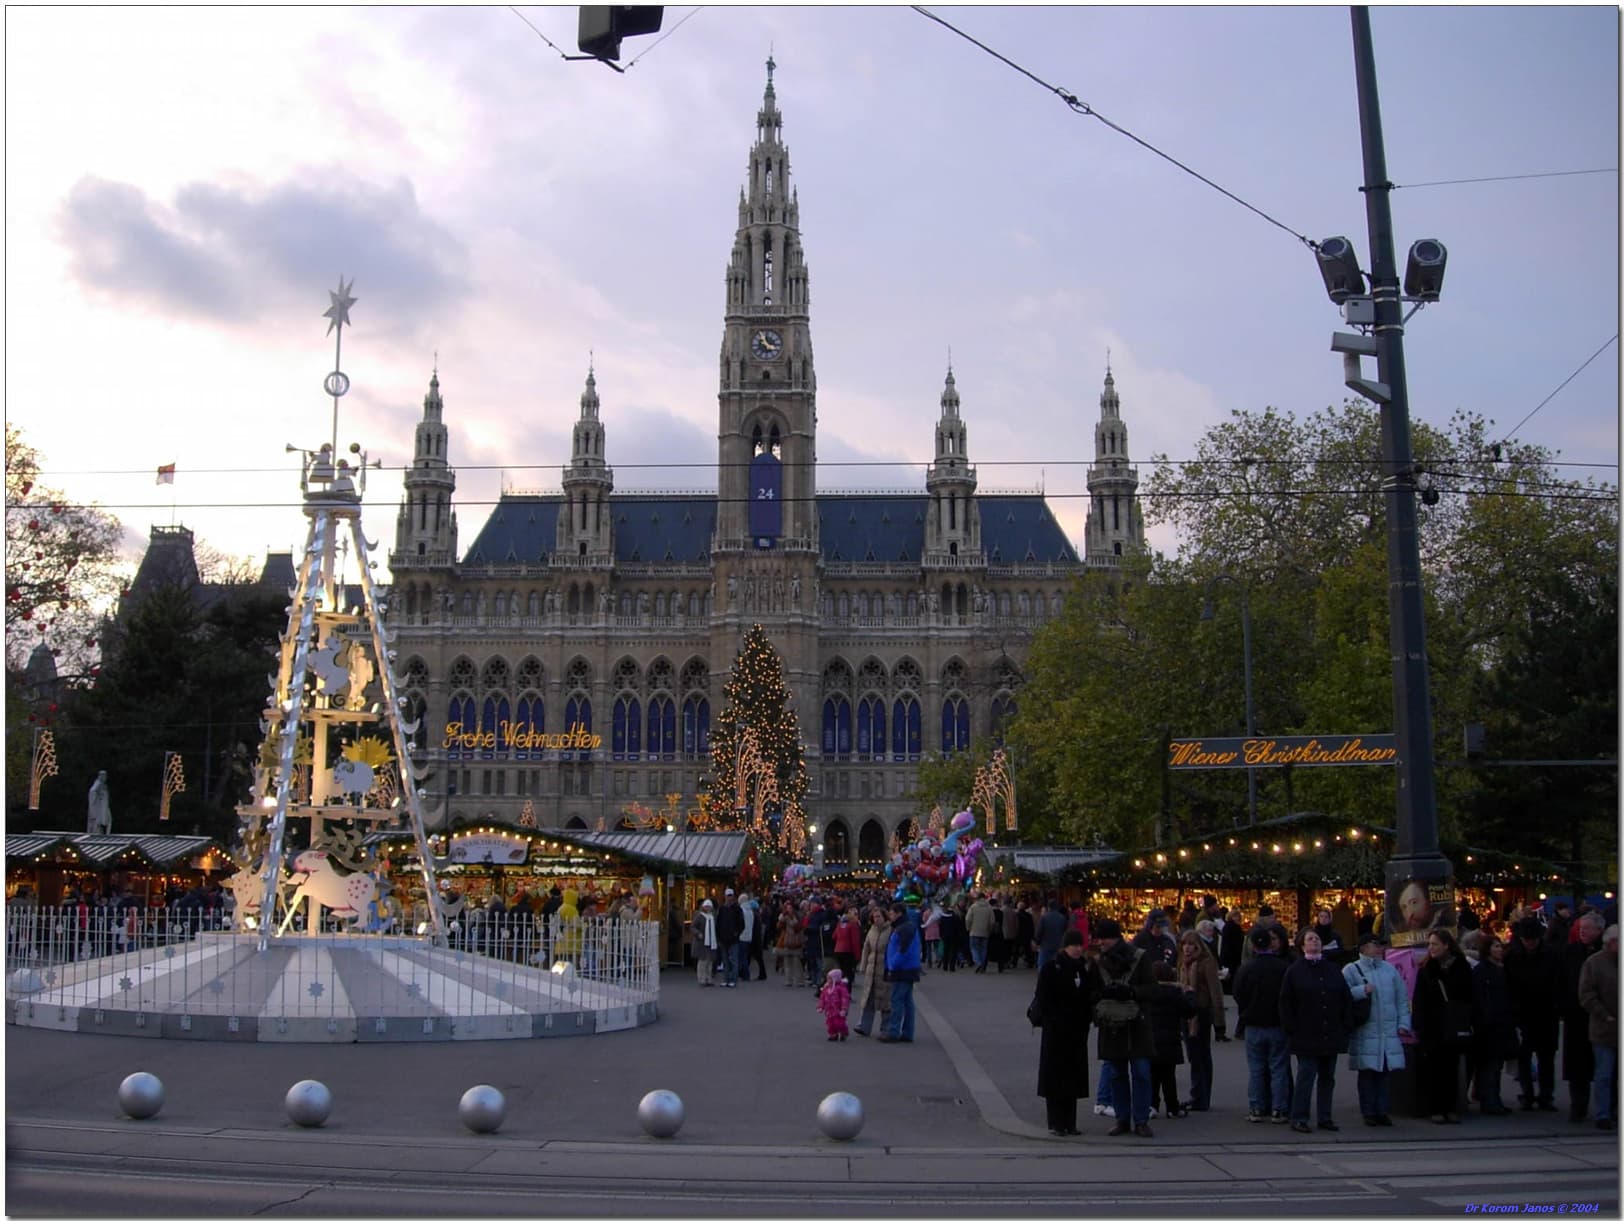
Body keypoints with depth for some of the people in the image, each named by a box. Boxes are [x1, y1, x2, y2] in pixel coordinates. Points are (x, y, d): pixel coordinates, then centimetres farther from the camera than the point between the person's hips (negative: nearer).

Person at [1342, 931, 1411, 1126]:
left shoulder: (1390, 969, 14)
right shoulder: (1351, 970, -1)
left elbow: (1402, 998, 15)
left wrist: (1403, 1024, 9)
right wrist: (1363, 990, -20)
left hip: (1389, 1032, 4)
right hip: (1365, 1032, -4)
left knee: (1384, 1071, 5)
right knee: (1367, 1073, 0)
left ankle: (1381, 1111, 15)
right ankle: (1368, 1113, 8)